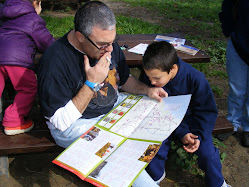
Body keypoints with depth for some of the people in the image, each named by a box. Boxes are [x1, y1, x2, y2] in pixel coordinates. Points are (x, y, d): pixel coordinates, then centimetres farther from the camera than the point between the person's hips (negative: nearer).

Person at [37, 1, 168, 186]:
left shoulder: (108, 44, -6)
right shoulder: (54, 62, -27)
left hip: (113, 106, 7)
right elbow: (60, 121, -24)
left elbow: (125, 79, 12)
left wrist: (147, 90, -8)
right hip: (76, 123, -7)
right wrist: (92, 84, -30)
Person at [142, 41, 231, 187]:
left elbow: (208, 111, -11)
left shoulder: (195, 79, -25)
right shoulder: (150, 79, -20)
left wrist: (198, 135, -24)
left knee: (207, 152, -15)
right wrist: (181, 132, -21)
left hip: (191, 119, -1)